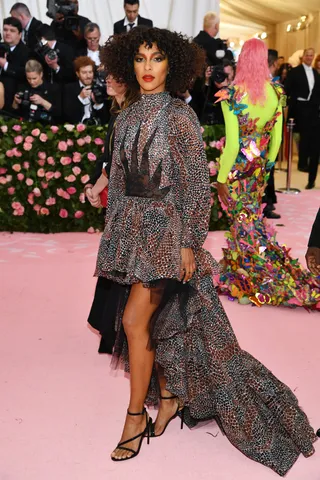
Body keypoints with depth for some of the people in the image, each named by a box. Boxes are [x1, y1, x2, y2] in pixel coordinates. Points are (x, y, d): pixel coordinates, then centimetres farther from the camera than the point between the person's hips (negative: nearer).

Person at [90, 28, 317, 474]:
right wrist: (113, 234, 15)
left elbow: (197, 182, -10)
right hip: (132, 226, 6)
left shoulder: (180, 114, -7)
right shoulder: (126, 118, 11)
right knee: (155, 322, 12)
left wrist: (189, 243, -14)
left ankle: (136, 415, 7)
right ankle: (170, 395, 30)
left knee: (135, 321, -11)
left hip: (166, 225, -6)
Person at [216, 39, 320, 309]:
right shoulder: (276, 92, -3)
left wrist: (221, 178, -11)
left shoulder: (233, 95, -19)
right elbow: (277, 138, 4)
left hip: (237, 165, -5)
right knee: (250, 214, 20)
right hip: (260, 165, 5)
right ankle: (241, 273, 34)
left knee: (244, 219, 8)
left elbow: (232, 144, -20)